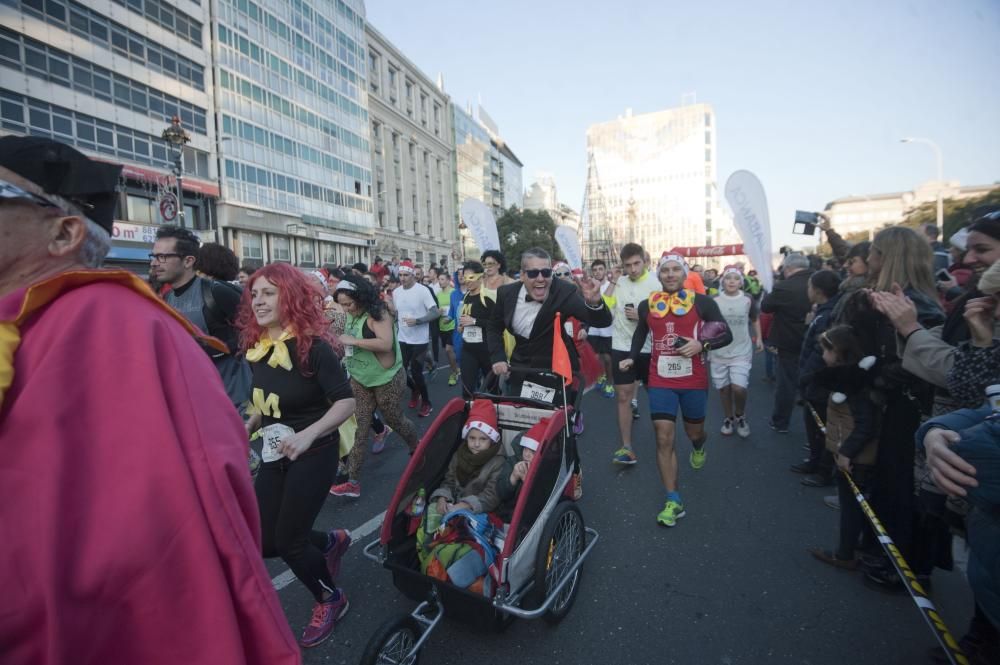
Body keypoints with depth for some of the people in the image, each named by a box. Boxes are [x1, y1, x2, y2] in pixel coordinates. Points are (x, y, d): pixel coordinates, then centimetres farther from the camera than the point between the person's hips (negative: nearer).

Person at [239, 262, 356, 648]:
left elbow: (346, 402, -22)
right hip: (275, 454, 7)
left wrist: (309, 434, -34)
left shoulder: (313, 346, -21)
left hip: (314, 454, -7)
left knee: (287, 540, 0)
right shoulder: (257, 348, 0)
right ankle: (331, 542, 37)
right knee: (262, 541, 8)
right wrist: (247, 428, 3)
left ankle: (331, 600, 29)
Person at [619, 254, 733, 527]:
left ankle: (699, 447, 59)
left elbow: (726, 335, -3)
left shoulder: (702, 302, -6)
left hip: (694, 381, -1)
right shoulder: (647, 305, 1)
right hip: (660, 381, 1)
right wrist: (632, 358, 6)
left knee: (694, 432, 19)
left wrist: (702, 344, -21)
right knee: (664, 439, -6)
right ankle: (673, 501, 4)